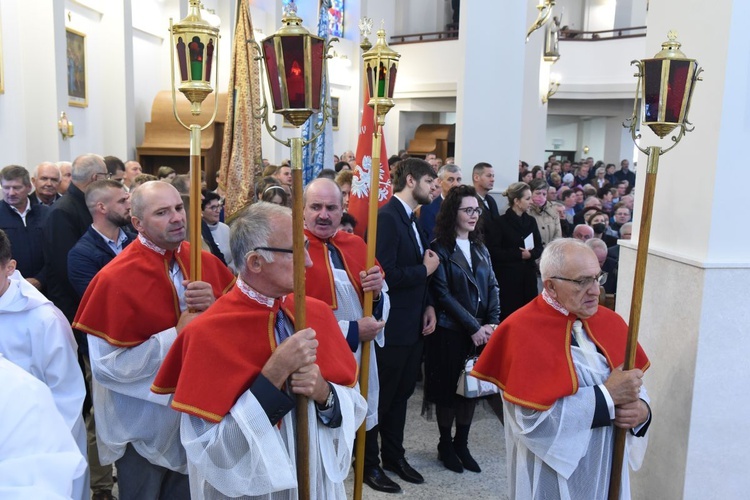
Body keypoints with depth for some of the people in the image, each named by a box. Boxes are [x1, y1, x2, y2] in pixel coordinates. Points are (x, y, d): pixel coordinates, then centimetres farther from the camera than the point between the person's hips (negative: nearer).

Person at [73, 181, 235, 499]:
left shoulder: (206, 263, -5)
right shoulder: (115, 279, -19)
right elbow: (106, 366, -21)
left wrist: (215, 306, -22)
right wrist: (176, 336, -26)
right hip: (143, 424, -4)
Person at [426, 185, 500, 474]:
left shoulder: (480, 249, 11)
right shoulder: (440, 249, -9)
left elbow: (492, 287, 8)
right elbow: (443, 295, -15)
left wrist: (492, 324, -6)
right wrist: (473, 327, -16)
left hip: (481, 331, 6)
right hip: (450, 331, -5)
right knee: (449, 388, 5)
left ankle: (461, 444, 26)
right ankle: (445, 445, 23)